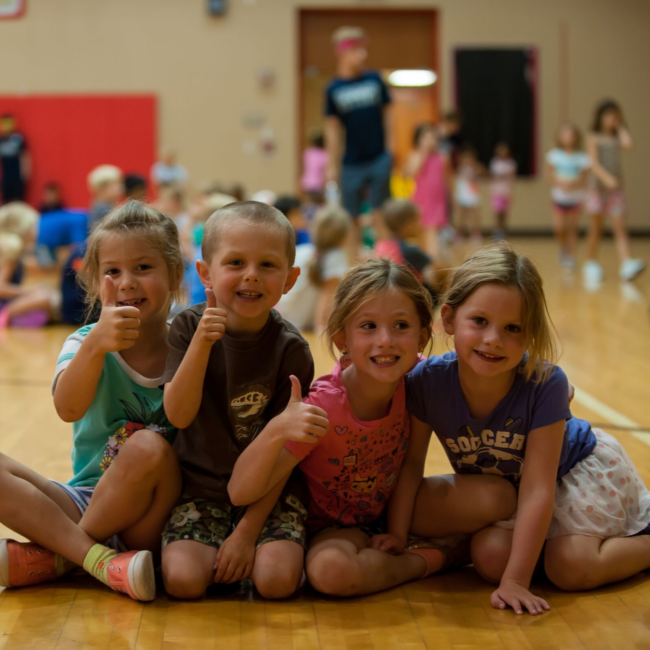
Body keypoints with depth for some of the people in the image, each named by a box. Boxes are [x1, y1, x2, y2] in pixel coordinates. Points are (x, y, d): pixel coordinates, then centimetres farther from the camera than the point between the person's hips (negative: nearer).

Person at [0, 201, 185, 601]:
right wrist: (95, 344, -39)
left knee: (149, 447, -33)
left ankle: (57, 557, -15)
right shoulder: (86, 343, -2)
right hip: (85, 500, 2)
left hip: (156, 512, -2)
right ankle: (96, 557, -25)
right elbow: (68, 409, -24)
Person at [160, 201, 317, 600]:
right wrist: (202, 343, -28)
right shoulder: (189, 327, -5)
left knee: (277, 579, -24)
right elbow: (179, 415, -15)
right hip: (202, 485, 1)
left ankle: (248, 549, 11)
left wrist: (247, 531, -14)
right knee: (183, 579, -21)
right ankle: (220, 554, 12)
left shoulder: (290, 349, -11)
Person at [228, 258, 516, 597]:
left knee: (498, 496, -20)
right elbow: (240, 493, -33)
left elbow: (413, 459, -4)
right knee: (330, 569, -38)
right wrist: (276, 432, -50)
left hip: (397, 505, 3)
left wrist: (399, 529, -13)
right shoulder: (321, 409, -31)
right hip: (336, 525, -2)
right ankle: (436, 558, -12)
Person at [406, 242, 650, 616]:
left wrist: (516, 580, -34)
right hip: (500, 490, 4)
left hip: (577, 466, -4)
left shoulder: (545, 384, -36)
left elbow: (537, 490, -33)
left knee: (571, 566, -21)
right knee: (490, 556, -18)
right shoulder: (427, 382, -28)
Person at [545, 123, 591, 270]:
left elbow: (584, 180, 0)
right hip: (559, 197, 0)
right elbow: (549, 174, 4)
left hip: (575, 197, 0)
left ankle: (571, 258, 13)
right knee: (559, 228, -8)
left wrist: (574, 184, -15)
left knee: (572, 229, 3)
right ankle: (564, 248, 20)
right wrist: (559, 183, -11)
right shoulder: (554, 155, -2)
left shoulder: (582, 158, -4)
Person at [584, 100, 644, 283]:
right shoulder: (593, 138, -1)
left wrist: (620, 126, -1)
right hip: (598, 187, -2)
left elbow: (628, 144, -14)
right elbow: (594, 163, -11)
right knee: (596, 230, 7)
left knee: (620, 228, -9)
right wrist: (606, 177, -28)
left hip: (616, 188, 2)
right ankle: (591, 264, 21)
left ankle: (627, 265, -21)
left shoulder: (617, 136, 9)